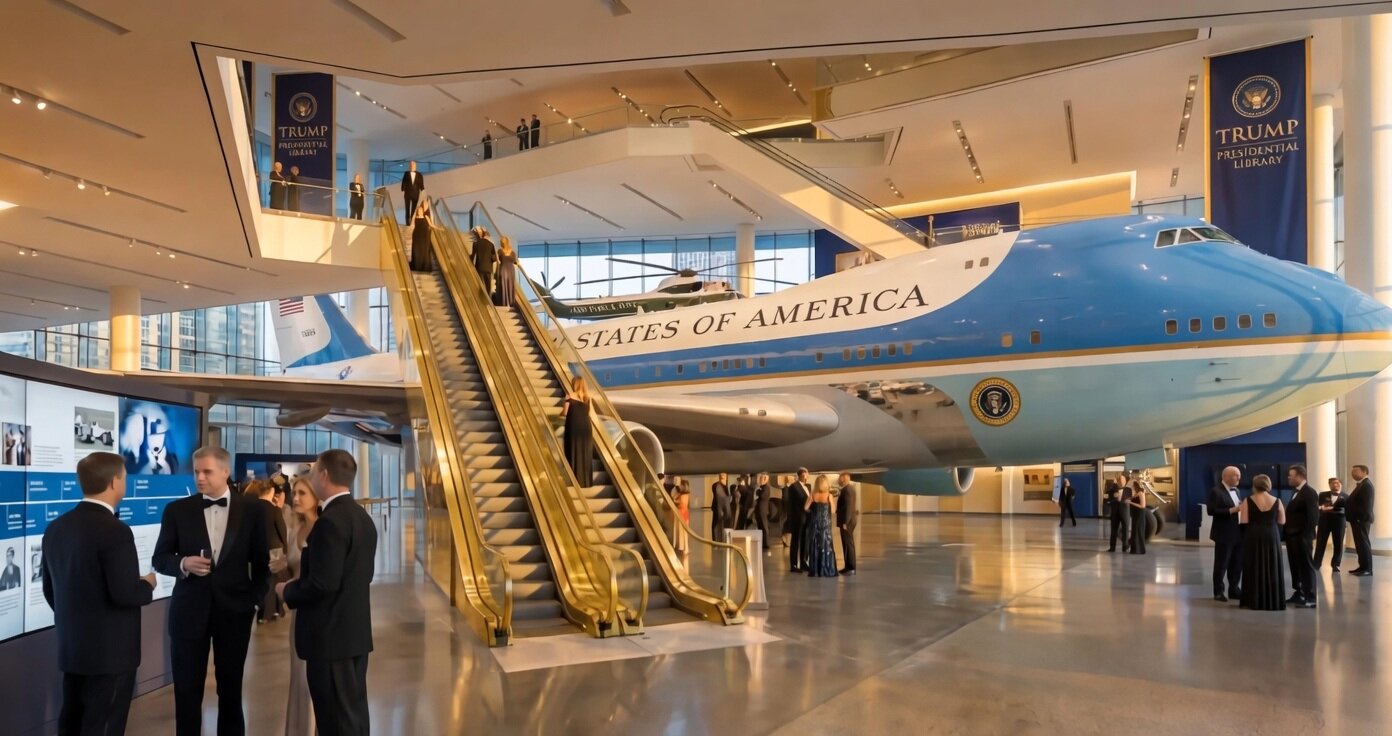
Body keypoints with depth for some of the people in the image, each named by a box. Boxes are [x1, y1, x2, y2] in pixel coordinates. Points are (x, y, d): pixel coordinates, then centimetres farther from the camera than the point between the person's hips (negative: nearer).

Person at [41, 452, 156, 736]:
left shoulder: (56, 528, 5)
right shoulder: (115, 531, -21)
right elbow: (124, 594, -24)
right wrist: (148, 584, -3)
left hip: (70, 646, 8)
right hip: (109, 649, -8)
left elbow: (50, 589, 14)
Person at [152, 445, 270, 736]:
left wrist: (255, 598, -3)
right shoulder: (177, 510, 0)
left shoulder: (250, 511, 0)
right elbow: (160, 559, 4)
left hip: (234, 610, 0)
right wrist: (184, 563, -16)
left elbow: (260, 562, 6)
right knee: (187, 689, 6)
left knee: (231, 687, 11)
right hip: (189, 611, 0)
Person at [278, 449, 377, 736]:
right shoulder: (362, 517, 10)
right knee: (354, 712, 15)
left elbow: (322, 583, -24)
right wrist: (305, 568, 15)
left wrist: (288, 591, -6)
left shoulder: (330, 521, -19)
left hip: (330, 635, -9)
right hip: (355, 631, 9)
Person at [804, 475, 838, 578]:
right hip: (825, 523, -1)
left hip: (814, 523, 1)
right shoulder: (829, 495, -9)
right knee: (826, 546, 5)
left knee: (815, 546, 8)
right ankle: (827, 570, 5)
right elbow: (833, 512, -7)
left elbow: (806, 508, -7)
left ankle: (815, 570, 8)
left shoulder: (813, 495, -5)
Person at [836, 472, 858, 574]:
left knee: (848, 544, -6)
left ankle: (851, 568, -3)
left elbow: (848, 506, -22)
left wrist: (845, 522, -22)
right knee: (847, 544, 13)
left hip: (847, 521, -10)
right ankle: (848, 566, 19)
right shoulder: (849, 488, 15)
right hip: (848, 520, 10)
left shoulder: (847, 489, -17)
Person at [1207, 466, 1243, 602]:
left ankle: (1234, 589, 21)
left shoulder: (1235, 490, 15)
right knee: (1221, 565, 0)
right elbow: (1211, 511, -19)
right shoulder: (1216, 491, -11)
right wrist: (1231, 510, -23)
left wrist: (1242, 509, 1)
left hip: (1237, 533, 8)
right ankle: (1218, 592, 7)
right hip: (1224, 534, -8)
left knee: (1237, 564, 11)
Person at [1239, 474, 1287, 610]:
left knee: (1254, 568, 5)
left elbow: (1243, 522, -11)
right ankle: (1273, 601, 13)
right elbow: (1282, 522, 2)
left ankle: (1254, 601, 6)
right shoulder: (1276, 501, 0)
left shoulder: (1248, 501, -7)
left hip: (1253, 537, -2)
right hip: (1271, 537, 2)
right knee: (1272, 568, 9)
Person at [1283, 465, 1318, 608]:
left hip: (1302, 537, -9)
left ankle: (1310, 598, 1)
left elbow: (1313, 516, -17)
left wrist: (1308, 537, -20)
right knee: (1295, 567, 13)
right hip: (1292, 536, 9)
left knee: (1306, 566, -3)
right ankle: (1298, 594, 21)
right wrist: (1287, 534, 12)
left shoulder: (1309, 492, -11)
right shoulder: (1296, 493, 17)